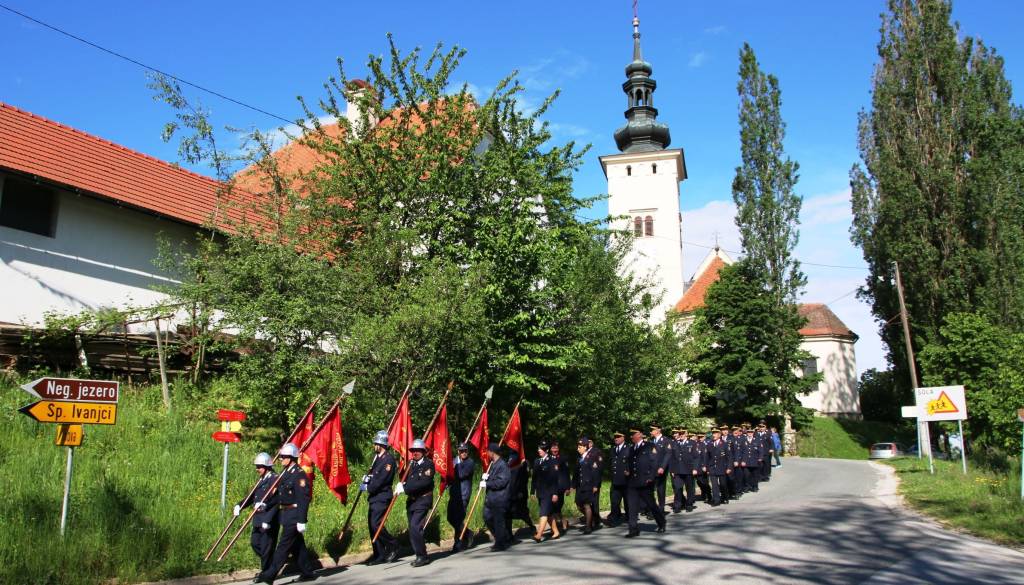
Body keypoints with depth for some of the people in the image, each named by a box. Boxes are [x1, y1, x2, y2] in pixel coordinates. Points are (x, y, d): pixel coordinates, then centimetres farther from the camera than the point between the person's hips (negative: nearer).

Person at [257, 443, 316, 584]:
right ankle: (308, 572, 22)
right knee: (297, 545, 14)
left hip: (294, 516, -10)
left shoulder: (299, 475, -17)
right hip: (285, 515, 10)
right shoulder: (285, 473, 12)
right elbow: (279, 494, 19)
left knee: (284, 545, -5)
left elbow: (303, 499, -20)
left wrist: (302, 521, -22)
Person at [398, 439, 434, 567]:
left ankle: (422, 556, -6)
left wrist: (405, 488, -23)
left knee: (415, 527, -16)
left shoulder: (429, 464, -10)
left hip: (423, 500, -7)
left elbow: (424, 482, -21)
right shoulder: (411, 464, 11)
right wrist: (401, 484, -10)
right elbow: (405, 478, 14)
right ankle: (420, 556, 23)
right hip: (411, 500, 7)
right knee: (413, 529, 10)